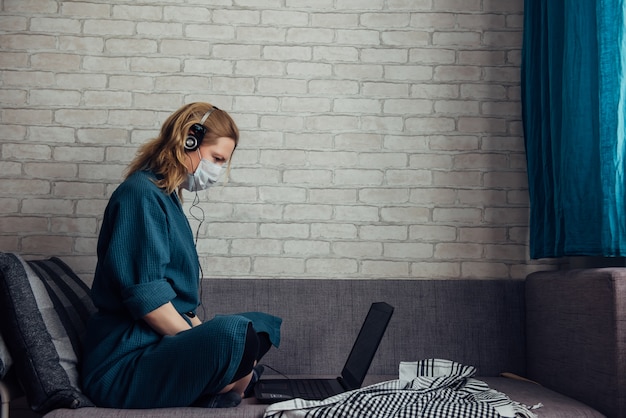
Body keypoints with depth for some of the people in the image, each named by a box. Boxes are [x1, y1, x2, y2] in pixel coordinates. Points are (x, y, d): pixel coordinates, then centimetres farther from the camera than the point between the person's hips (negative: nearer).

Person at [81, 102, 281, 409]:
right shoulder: (141, 194, -13)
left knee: (266, 325, 15)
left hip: (168, 339, 11)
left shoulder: (168, 199, 17)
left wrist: (203, 334, 3)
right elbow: (145, 297, -22)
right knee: (236, 331, -32)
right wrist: (209, 346, -17)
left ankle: (212, 394, -6)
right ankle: (226, 396, -3)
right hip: (123, 364, -11)